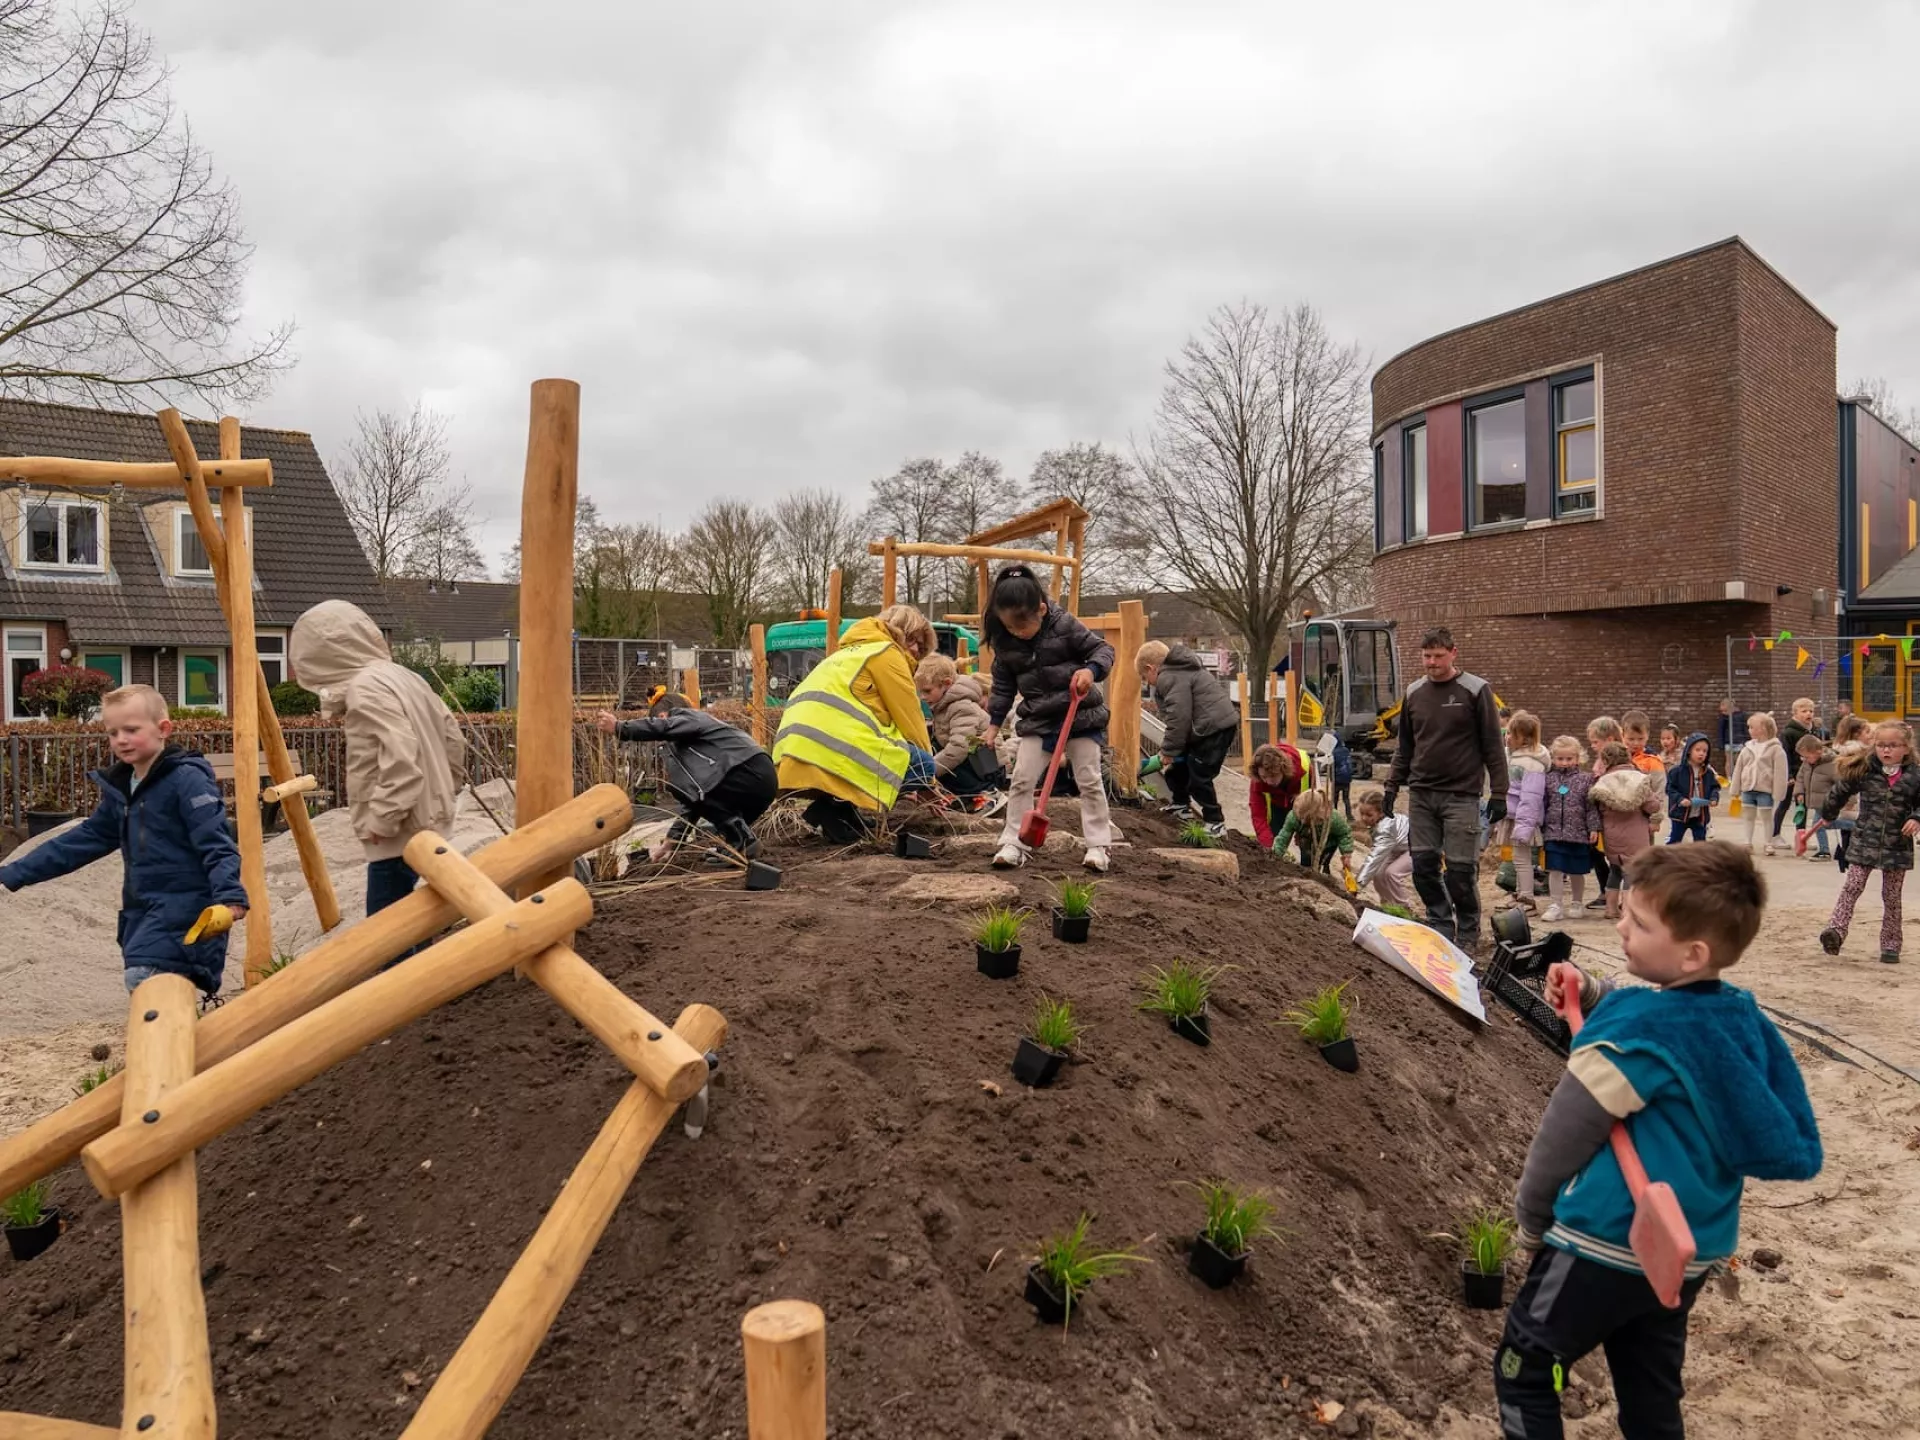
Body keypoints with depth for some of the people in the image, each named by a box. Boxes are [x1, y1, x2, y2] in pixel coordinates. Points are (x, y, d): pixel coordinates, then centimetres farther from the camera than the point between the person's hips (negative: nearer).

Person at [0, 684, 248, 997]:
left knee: (145, 978, -25)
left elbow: (216, 845, -19)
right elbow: (84, 839, 22)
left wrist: (230, 896, -33)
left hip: (185, 908, -8)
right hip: (143, 910, 8)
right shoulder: (119, 788, 14)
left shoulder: (187, 779, -13)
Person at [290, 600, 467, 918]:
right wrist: (445, 792, 21)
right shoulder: (401, 676, 12)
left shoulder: (365, 690, -18)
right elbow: (452, 737, 16)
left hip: (400, 833, -10)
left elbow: (401, 759, -29)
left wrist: (381, 820, -20)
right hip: (424, 823, 10)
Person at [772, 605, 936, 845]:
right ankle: (843, 817, -10)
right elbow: (909, 717, 6)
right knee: (921, 763, 0)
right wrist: (927, 768, 18)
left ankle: (834, 808, 6)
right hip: (832, 754, -9)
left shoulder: (849, 653, 35)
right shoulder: (886, 652, 7)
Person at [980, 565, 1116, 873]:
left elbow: (1103, 649, -9)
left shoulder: (1065, 625, -15)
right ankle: (1013, 843, 7)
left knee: (1089, 780, 0)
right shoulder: (1004, 642, -4)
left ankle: (1098, 845, 8)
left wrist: (1091, 670, -30)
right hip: (1038, 720, 3)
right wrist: (994, 722, 6)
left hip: (1081, 714, -3)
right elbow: (1003, 685, 8)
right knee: (1022, 780, -1)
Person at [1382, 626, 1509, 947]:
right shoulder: (1414, 693, 10)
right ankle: (1440, 924, 22)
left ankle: (1468, 933, 15)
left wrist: (1498, 793, -7)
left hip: (1460, 796, -4)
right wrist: (1392, 785, 12)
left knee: (1460, 869, -3)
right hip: (1421, 794, 5)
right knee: (1423, 865, 4)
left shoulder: (1476, 691, -4)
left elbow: (1492, 746, -4)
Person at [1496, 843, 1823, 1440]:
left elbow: (1564, 1134, -15)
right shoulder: (1745, 1019, -1)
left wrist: (1530, 1218, 1)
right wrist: (1594, 995, 7)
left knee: (1523, 1370, 8)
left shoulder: (1632, 1030, -24)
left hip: (1609, 1243, -8)